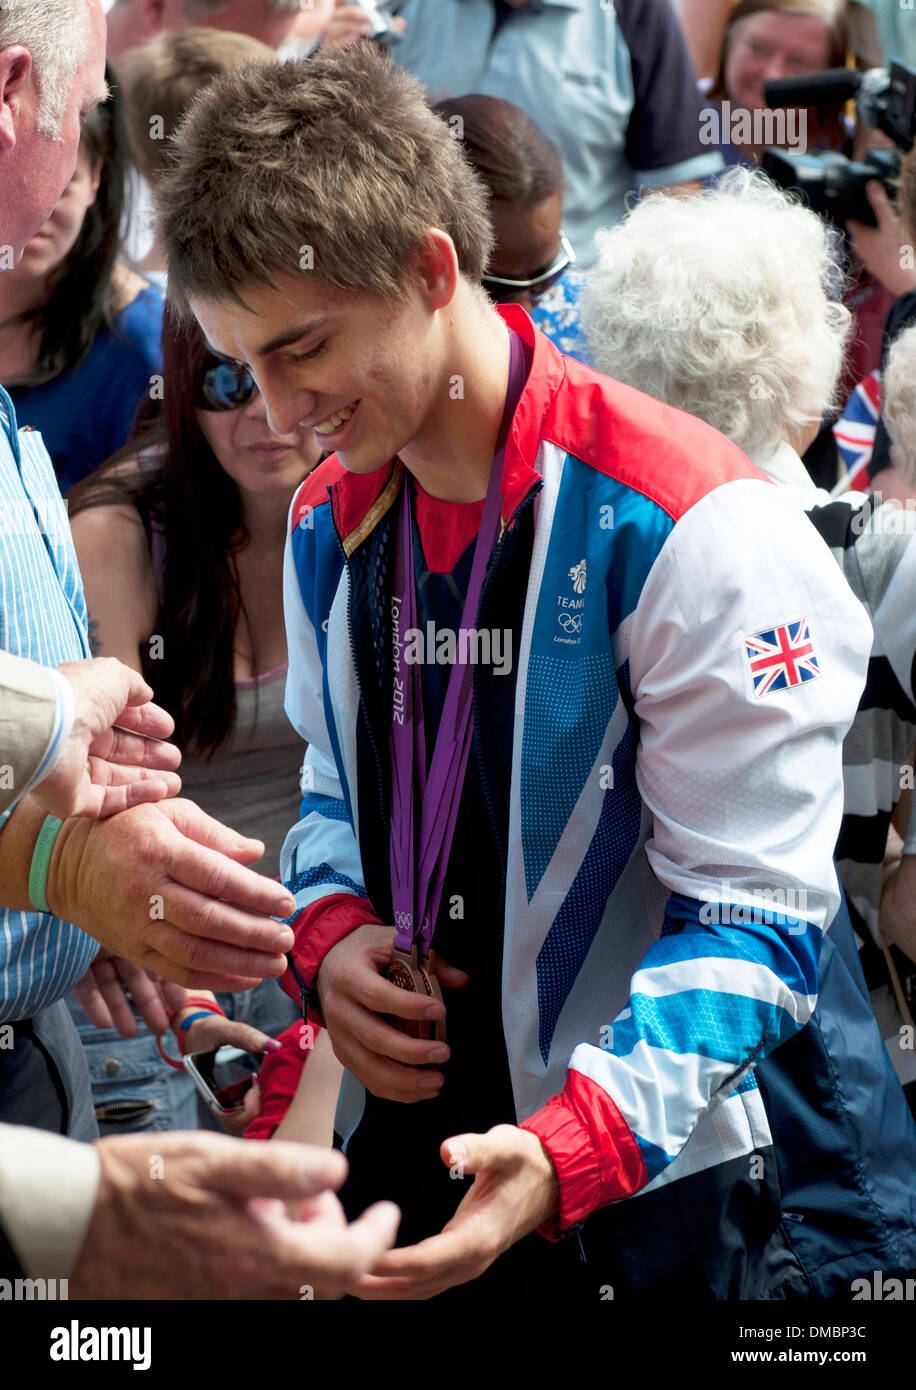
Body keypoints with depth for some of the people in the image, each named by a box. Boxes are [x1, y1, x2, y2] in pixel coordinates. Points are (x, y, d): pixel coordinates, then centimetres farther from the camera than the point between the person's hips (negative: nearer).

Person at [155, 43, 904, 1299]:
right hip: (407, 1151, 6)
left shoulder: (684, 527, -19)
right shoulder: (328, 523, 4)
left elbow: (757, 914, -20)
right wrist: (329, 933, -6)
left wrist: (573, 1150, -32)